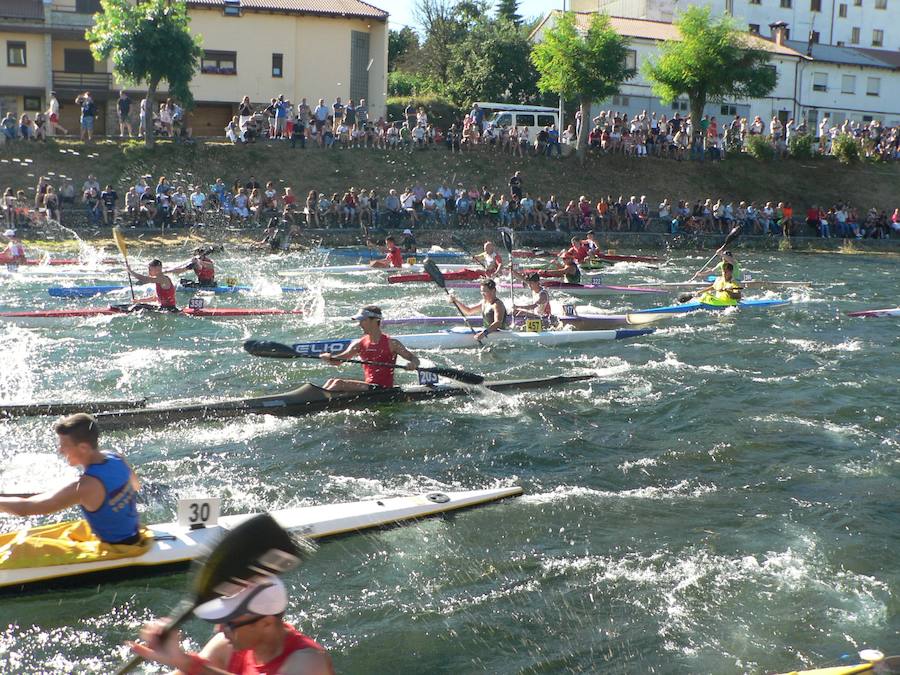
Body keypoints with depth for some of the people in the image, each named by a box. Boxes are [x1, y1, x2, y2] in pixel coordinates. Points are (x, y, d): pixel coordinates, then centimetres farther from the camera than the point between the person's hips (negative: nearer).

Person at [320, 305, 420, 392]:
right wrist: (329, 357, -14)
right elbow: (339, 359, 9)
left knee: (339, 383, -21)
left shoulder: (391, 343, -6)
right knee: (333, 381, -10)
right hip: (368, 386, 6)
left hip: (384, 389, -6)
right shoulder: (359, 344, 9)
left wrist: (412, 364, -30)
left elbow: (414, 359, -6)